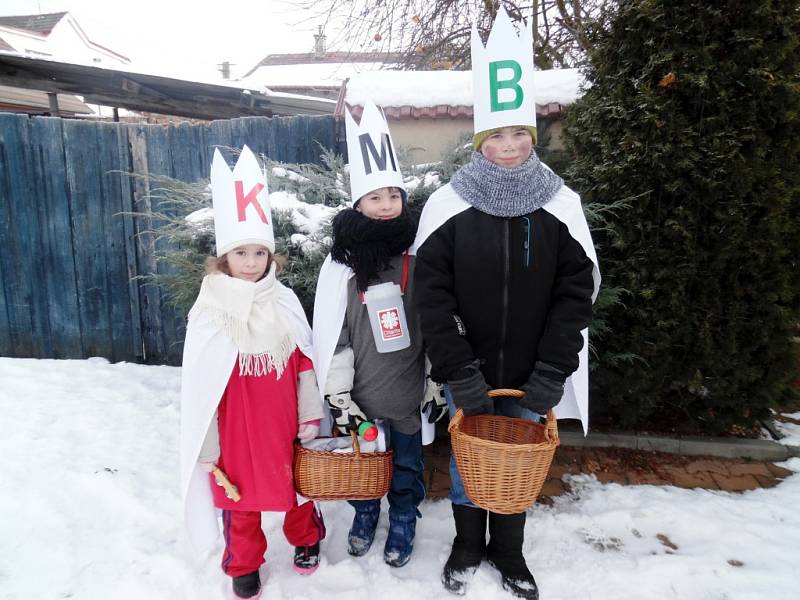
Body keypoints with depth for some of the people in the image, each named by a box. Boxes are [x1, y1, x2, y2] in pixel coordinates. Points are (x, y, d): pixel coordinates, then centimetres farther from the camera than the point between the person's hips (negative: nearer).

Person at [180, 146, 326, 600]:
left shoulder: (285, 303, -6)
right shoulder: (210, 313, -12)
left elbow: (305, 365, -1)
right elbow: (199, 384, -8)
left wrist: (310, 416, 1)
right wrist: (206, 444, -5)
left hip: (284, 422, 2)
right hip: (236, 428, -1)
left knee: (297, 483, 20)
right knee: (240, 499, 16)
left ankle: (306, 539, 47)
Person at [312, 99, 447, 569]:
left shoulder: (418, 259, -6)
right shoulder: (340, 265, -7)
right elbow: (331, 336, -6)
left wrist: (438, 386, 1)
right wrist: (338, 396, -7)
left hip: (409, 390, 0)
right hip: (361, 391, 0)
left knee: (407, 461, 16)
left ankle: (403, 523, 41)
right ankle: (365, 514, 45)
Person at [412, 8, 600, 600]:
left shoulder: (561, 204, -6)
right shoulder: (449, 203, -9)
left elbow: (577, 291, -5)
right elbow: (431, 292, -10)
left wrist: (553, 373, -12)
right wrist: (458, 372, -15)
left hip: (529, 375, 1)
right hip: (470, 373, -1)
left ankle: (508, 549, 42)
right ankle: (468, 545, 41)